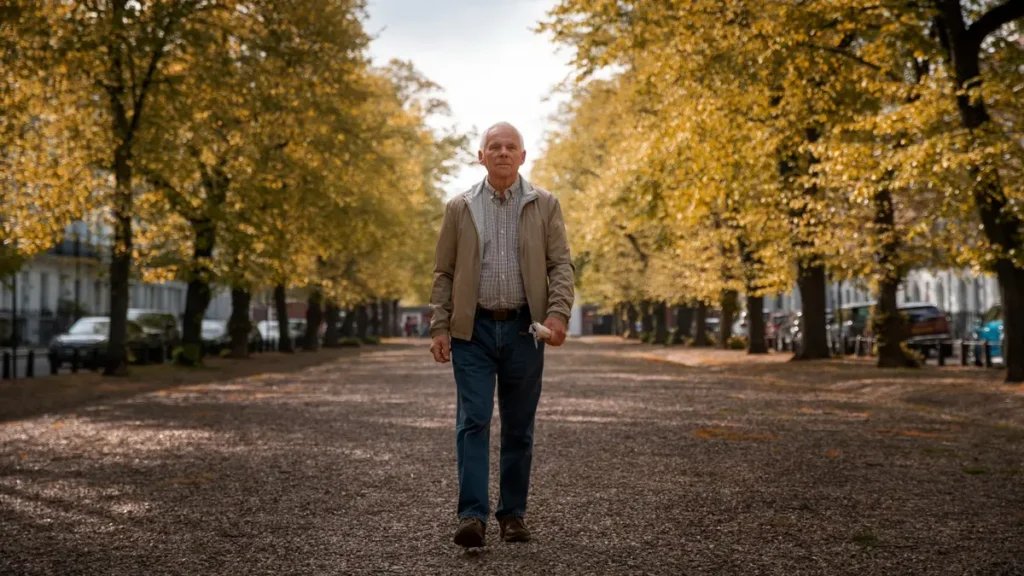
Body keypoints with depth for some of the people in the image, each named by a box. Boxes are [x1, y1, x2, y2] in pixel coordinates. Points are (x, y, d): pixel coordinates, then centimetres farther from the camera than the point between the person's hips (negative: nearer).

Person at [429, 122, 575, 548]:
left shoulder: (545, 206, 7)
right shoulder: (459, 208, 8)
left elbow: (561, 264, 1)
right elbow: (444, 273, 8)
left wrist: (558, 313, -15)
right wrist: (439, 327, -1)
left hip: (523, 329, 1)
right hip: (473, 330, 0)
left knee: (519, 428, 7)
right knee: (472, 421, -8)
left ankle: (513, 514, 16)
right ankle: (472, 515, -8)